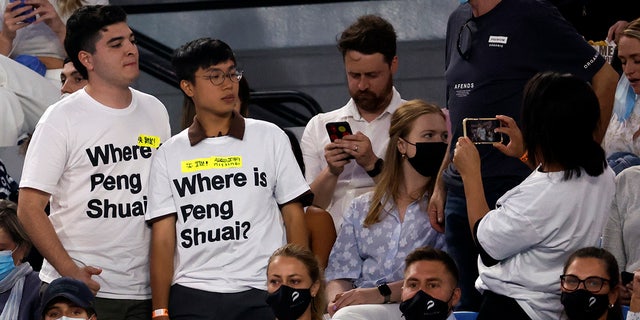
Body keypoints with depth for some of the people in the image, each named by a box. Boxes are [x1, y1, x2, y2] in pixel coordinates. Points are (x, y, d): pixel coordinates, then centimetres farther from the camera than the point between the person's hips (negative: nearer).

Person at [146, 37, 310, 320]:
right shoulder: (169, 155, 9)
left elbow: (294, 217, 9)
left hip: (262, 295, 0)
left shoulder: (270, 138, 9)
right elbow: (163, 238, 5)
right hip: (191, 297, 0)